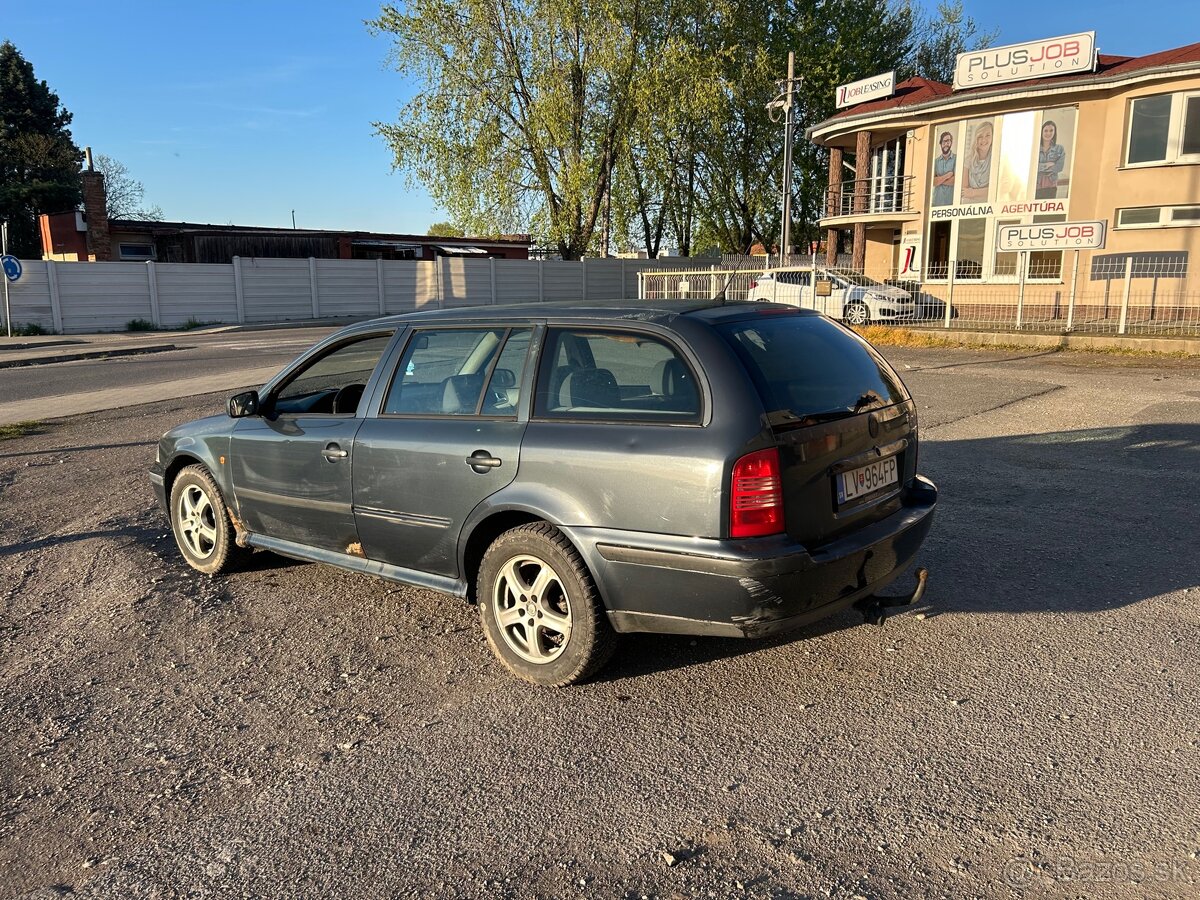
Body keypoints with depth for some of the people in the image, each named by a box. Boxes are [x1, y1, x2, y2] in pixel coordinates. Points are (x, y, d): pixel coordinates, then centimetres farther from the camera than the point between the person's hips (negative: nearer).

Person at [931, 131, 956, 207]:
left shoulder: (957, 158, -1)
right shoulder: (936, 161, 10)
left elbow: (955, 180, -11)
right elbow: (933, 181, -1)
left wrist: (939, 179, -3)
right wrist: (947, 176, -10)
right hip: (936, 202, 3)